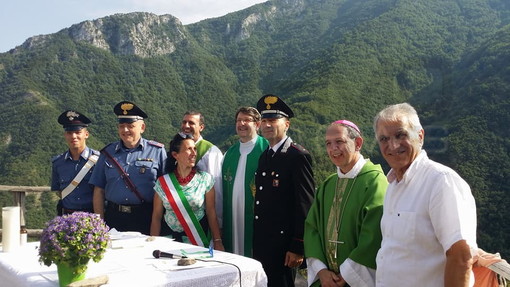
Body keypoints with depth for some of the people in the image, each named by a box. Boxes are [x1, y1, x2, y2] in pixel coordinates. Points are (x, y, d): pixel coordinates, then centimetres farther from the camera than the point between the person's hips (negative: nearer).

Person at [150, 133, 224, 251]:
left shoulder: (205, 179, -4)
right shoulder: (162, 183, -2)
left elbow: (211, 213, -4)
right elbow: (156, 217, 2)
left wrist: (217, 241, -7)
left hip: (200, 239, 0)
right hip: (171, 239, 1)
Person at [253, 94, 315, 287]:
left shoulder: (298, 156, -12)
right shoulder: (264, 157, 13)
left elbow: (305, 204, -16)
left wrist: (297, 247, -17)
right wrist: (255, 241, 12)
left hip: (283, 245, -7)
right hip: (260, 243, 8)